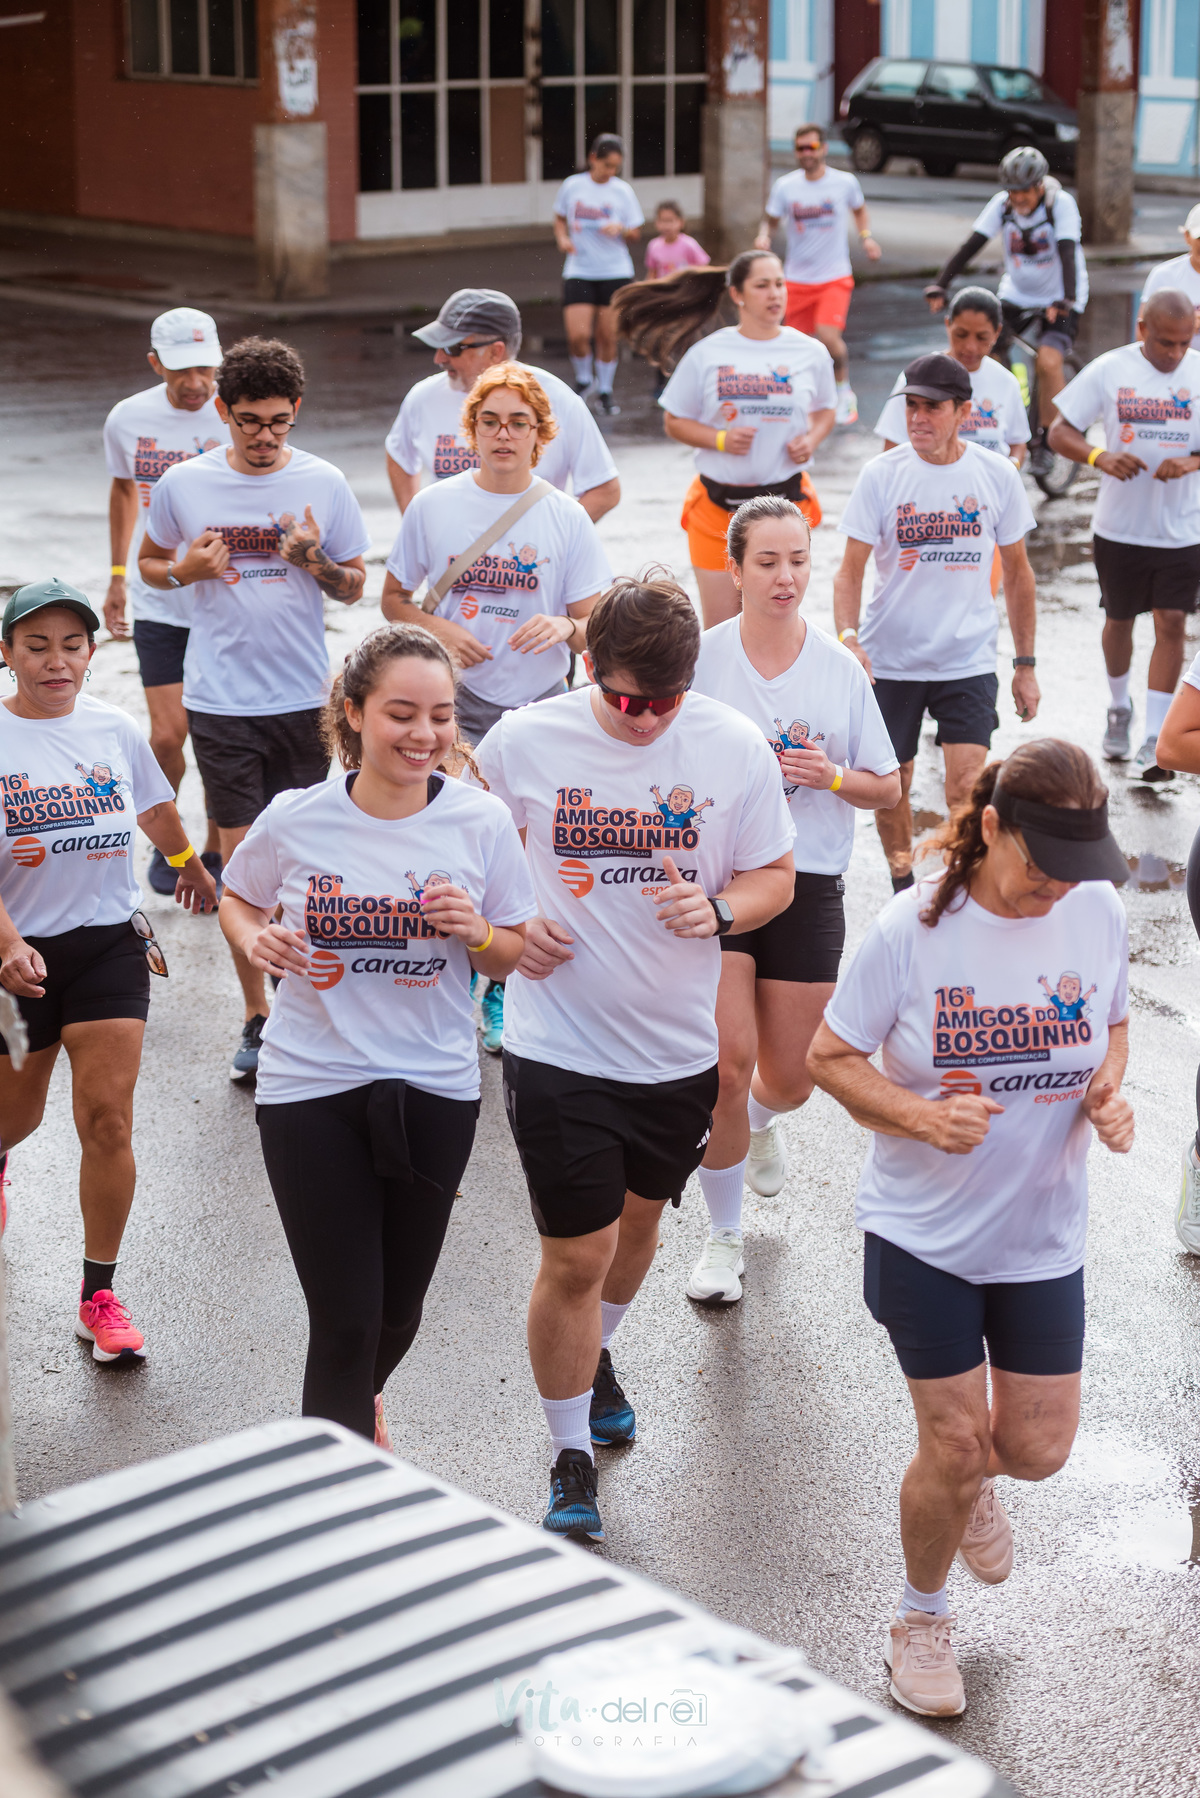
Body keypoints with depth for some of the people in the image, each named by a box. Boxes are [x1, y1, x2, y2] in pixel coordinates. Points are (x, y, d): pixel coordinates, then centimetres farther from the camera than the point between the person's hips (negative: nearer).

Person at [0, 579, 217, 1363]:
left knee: (107, 1121, -6)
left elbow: (156, 810, 20)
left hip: (110, 942, 1)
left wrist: (192, 866, 36)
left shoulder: (116, 729, -1)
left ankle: (100, 1295, 6)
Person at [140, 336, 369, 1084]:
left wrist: (314, 560, -15)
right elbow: (149, 564, 13)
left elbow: (355, 586, 6)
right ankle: (257, 1016, 7)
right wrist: (187, 569, -9)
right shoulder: (184, 484, 0)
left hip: (302, 697, 0)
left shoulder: (324, 483, 0)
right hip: (221, 699, 0)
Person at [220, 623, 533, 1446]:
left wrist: (477, 933, -18)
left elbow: (517, 954, 3)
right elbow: (237, 898, 11)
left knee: (400, 1306, 18)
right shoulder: (295, 820, -9)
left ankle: (364, 1396, 53)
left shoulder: (481, 821, -7)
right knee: (344, 1318, -5)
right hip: (312, 1089, -2)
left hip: (435, 1088, 2)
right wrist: (255, 941, -11)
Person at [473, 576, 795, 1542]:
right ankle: (572, 1460, 14)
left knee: (638, 1218, 24)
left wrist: (718, 909, -19)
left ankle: (595, 1355, 54)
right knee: (576, 1255, -3)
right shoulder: (523, 742, -10)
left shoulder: (735, 748, -7)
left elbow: (776, 877, 2)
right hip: (559, 1046, -3)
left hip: (679, 1046, 3)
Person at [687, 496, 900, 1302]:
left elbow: (888, 791, 7)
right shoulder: (702, 658, -3)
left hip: (810, 882, 2)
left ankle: (759, 1121, 50)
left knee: (790, 1079, 9)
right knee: (728, 1061, -13)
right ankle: (724, 1237, 7)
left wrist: (832, 776, -12)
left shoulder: (841, 668, 2)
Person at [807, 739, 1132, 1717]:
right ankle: (922, 1617, 31)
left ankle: (971, 1479, 47)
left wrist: (1107, 1093, -11)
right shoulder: (911, 930, -18)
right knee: (951, 1445, 3)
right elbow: (831, 1057, -9)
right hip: (925, 1232, -3)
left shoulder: (1098, 913, -7)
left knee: (1038, 1446, 7)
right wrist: (922, 1115, -25)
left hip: (1043, 1234, 3)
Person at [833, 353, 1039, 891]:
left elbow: (1017, 573, 9)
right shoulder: (882, 475, -6)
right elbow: (850, 571, -6)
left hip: (969, 661, 0)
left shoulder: (997, 475, -1)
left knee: (968, 790, -13)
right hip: (889, 659, 0)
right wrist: (847, 637, -25)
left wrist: (1025, 665, 10)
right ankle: (902, 887, 32)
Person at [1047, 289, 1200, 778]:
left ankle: (1153, 740, -2)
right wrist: (1099, 457, -25)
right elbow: (1060, 431, -5)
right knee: (1119, 620, 15)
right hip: (1120, 526, 0)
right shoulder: (1108, 370, -7)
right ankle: (1119, 709, 40)